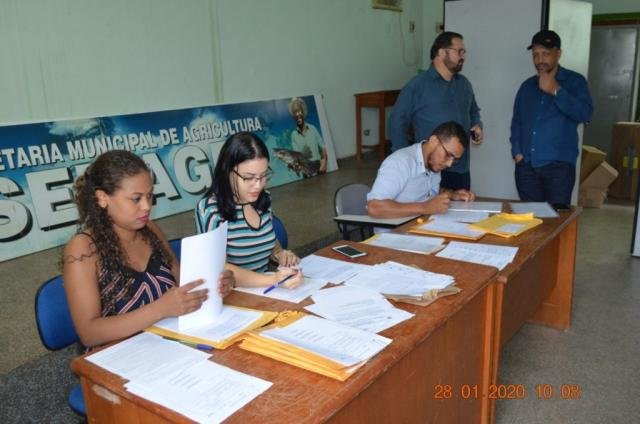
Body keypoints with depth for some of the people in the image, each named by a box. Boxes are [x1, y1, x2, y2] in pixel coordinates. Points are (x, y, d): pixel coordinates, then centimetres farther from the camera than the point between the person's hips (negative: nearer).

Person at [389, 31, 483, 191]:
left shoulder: (464, 84, 13)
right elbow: (397, 122, -7)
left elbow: (473, 111, 28)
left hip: (461, 169, 6)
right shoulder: (417, 85, -7)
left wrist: (477, 126, 5)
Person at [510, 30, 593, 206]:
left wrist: (556, 91, -17)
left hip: (559, 165, -4)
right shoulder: (527, 86, 16)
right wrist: (517, 151, 6)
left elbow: (584, 114, -11)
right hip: (526, 165, 4)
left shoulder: (574, 81, 3)